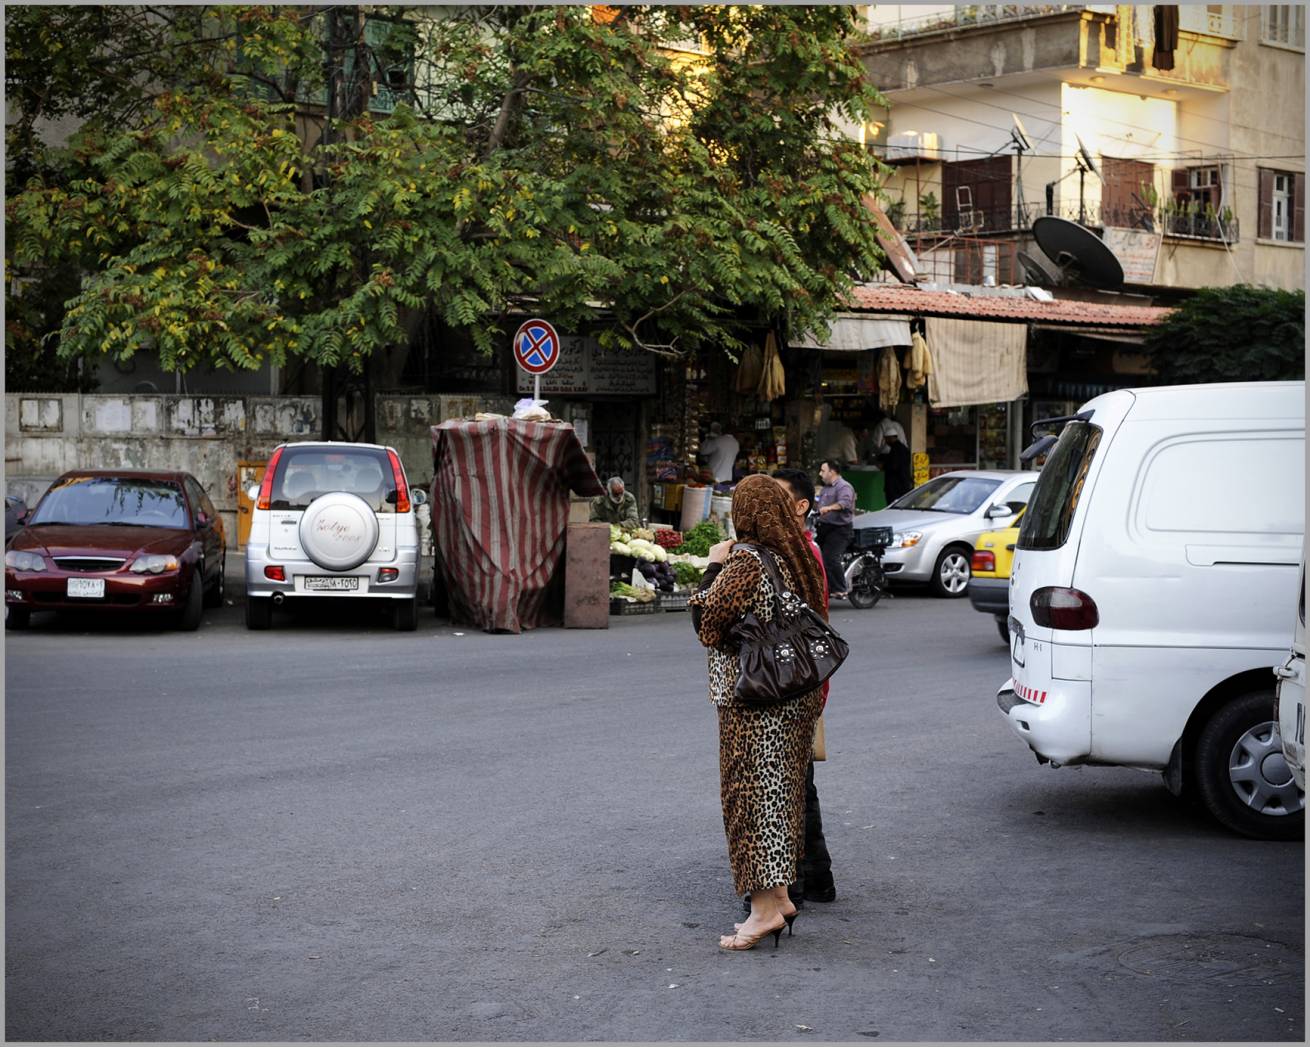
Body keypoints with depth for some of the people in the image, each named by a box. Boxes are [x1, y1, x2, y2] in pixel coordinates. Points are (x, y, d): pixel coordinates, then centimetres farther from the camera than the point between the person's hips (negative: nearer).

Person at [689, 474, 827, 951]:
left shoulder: (745, 562, -17)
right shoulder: (798, 556, 7)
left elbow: (707, 625, -14)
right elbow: (813, 624, 13)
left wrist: (713, 568, -7)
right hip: (796, 697, 8)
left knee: (751, 792, -3)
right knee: (781, 790, 14)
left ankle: (765, 906, -5)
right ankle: (780, 895, 20)